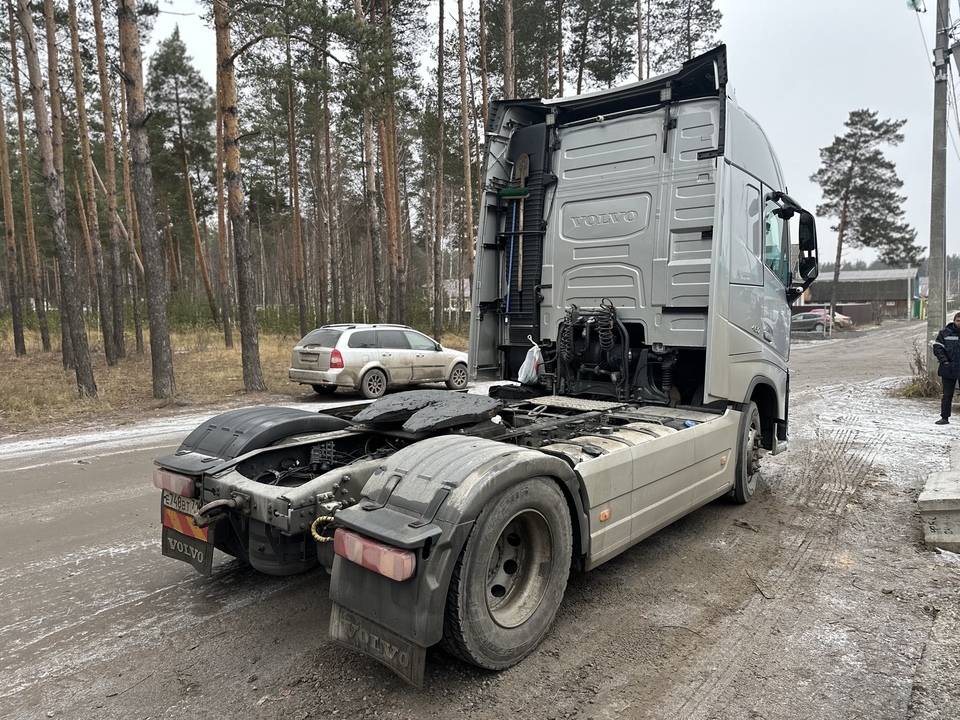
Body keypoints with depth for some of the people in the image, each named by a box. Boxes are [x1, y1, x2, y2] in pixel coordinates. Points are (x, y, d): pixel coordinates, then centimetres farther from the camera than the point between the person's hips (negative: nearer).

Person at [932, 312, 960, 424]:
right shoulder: (945, 333, 2)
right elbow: (937, 347, 2)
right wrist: (944, 360, -8)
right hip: (948, 369, 1)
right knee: (947, 395, 7)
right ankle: (944, 418, 13)